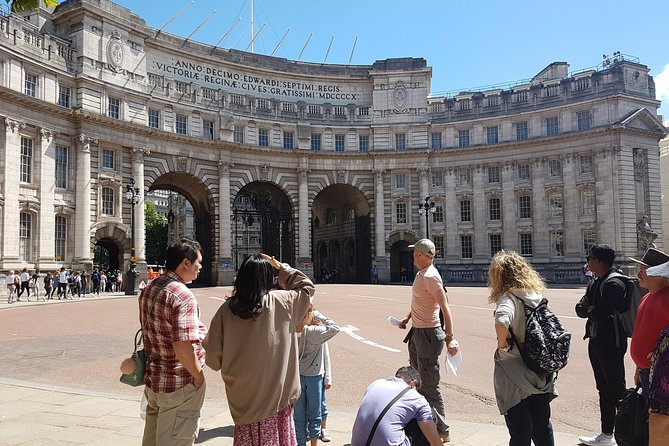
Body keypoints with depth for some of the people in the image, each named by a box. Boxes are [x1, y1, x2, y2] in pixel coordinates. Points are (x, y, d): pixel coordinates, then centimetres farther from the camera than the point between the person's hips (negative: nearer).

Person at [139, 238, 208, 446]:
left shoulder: (148, 290, 4)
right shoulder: (183, 296, -24)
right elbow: (183, 348, -30)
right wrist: (198, 374, -15)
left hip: (152, 379, 8)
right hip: (180, 384, -8)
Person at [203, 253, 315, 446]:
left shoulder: (227, 309, -8)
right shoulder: (280, 302, -11)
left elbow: (213, 356, -3)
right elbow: (308, 288, 8)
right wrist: (282, 268, 8)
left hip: (242, 399, 2)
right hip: (276, 395, -1)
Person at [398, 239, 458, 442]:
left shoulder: (430, 276, -21)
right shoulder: (421, 273, 8)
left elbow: (445, 307, -25)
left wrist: (450, 338, -28)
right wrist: (407, 319, 31)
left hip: (428, 335, -10)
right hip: (417, 332, 10)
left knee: (429, 386, -1)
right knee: (416, 379, 21)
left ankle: (441, 431, 13)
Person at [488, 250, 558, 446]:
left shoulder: (508, 298, -20)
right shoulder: (537, 294, 2)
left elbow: (501, 321, -41)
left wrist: (502, 343, -23)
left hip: (516, 376, -6)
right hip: (541, 372, 7)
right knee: (542, 424, 21)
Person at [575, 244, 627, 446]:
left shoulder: (614, 284, -17)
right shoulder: (595, 284, 13)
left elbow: (600, 313, -25)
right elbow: (580, 309, 9)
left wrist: (589, 309, -5)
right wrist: (591, 309, -12)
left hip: (611, 344, -9)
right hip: (596, 342, 9)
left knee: (616, 391, -2)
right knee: (604, 390, 16)